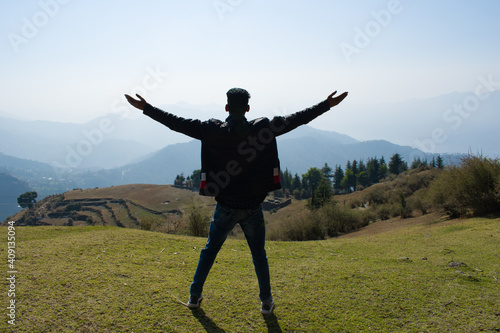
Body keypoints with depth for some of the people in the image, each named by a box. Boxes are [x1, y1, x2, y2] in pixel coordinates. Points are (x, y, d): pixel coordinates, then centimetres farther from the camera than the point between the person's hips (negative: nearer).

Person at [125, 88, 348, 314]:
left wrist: (145, 108, 4)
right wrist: (327, 105, 8)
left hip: (225, 208, 0)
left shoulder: (213, 131, -9)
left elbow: (179, 124, -5)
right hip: (252, 207, 0)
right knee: (259, 254, 16)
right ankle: (266, 302, 24)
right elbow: (296, 119, -2)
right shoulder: (263, 127, -8)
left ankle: (195, 296, 30)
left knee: (209, 251, 18)